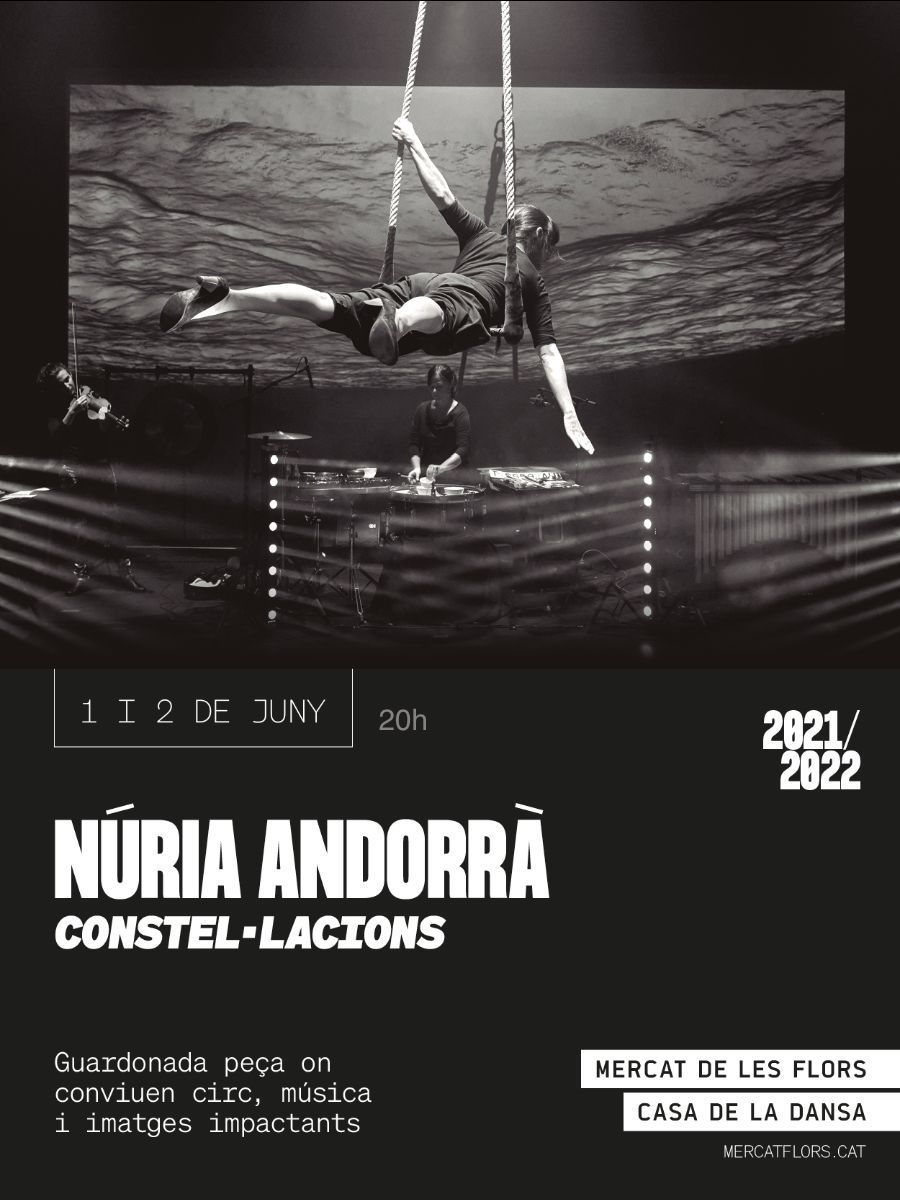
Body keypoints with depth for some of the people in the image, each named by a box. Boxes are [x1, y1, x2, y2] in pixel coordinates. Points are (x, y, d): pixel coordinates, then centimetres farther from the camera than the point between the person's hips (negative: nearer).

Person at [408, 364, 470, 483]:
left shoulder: (460, 412, -6)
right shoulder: (422, 409, 9)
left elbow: (462, 450, -16)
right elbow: (414, 444, 7)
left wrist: (441, 468, -31)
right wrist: (417, 468, -11)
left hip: (453, 474, -4)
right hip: (426, 473, 4)